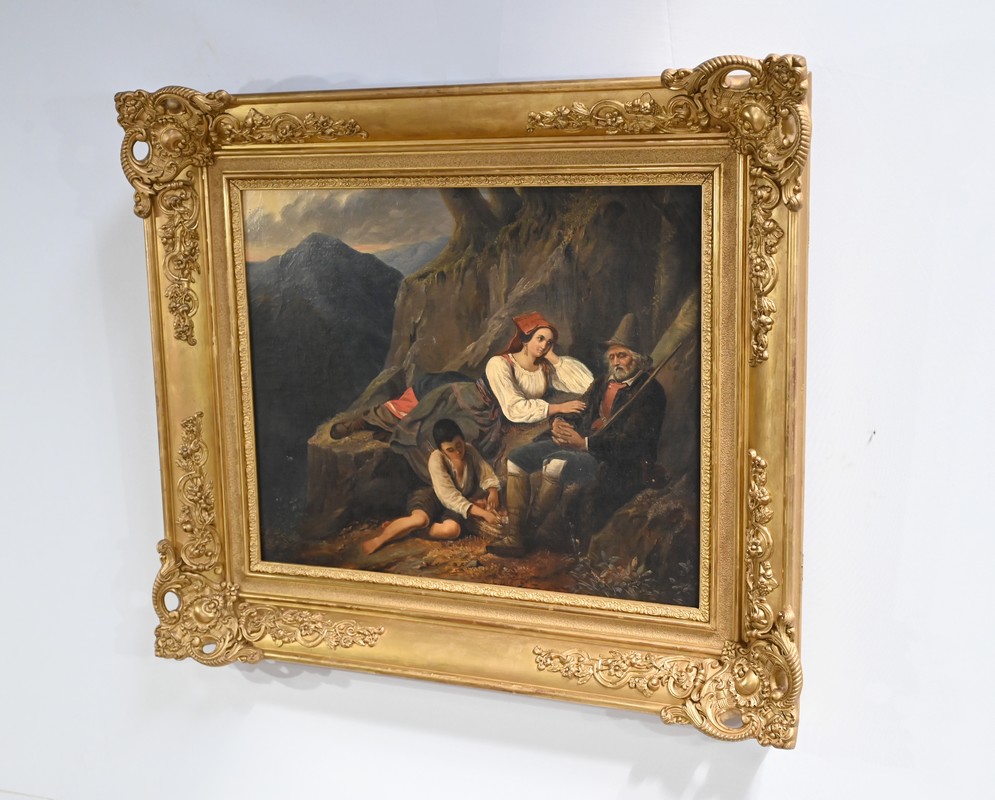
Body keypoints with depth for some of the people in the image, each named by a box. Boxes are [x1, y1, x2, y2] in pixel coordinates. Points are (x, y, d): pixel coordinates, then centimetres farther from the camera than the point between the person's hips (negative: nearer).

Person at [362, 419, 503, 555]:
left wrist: (492, 490, -23)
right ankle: (379, 539, -21)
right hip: (434, 497, -4)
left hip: (461, 501, 4)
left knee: (452, 529, -34)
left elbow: (488, 475, 1)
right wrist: (483, 513, -33)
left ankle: (405, 528, -18)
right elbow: (450, 497, -28)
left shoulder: (469, 451, -8)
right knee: (420, 519, -40)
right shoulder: (436, 459, -23)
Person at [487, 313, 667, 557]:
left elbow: (631, 442, -17)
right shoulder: (601, 384, 19)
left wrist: (585, 444, -25)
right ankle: (514, 537, -10)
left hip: (619, 462, -9)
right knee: (517, 457, -5)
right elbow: (581, 419, 20)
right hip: (581, 444, 9)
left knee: (555, 463, -34)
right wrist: (562, 426, -6)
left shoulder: (649, 392, -7)